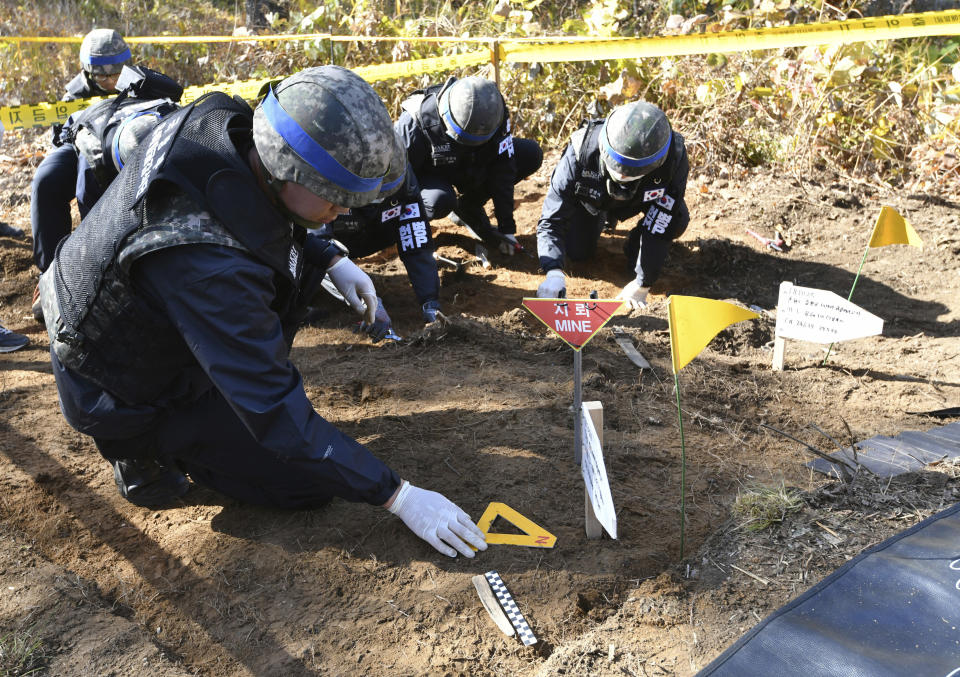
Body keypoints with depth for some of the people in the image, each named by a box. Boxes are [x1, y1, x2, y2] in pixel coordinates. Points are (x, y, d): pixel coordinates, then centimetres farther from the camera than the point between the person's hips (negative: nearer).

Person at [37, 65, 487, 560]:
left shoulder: (221, 120, -19)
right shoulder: (208, 266, -42)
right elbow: (280, 418, -33)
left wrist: (331, 260, -6)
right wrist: (398, 497, -27)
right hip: (121, 391, -7)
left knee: (301, 258, 2)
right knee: (312, 481, -4)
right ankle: (144, 447, 7)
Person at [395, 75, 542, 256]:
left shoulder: (494, 116, -24)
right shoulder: (416, 121, -34)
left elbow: (503, 171, -19)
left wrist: (507, 228, -20)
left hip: (470, 170, 5)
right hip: (429, 172, -5)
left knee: (531, 154, -12)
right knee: (440, 201, -41)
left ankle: (468, 207, -1)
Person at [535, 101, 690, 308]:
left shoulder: (674, 159, -43)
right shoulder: (580, 153, -42)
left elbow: (660, 227, -35)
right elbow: (551, 221, -38)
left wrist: (642, 285, -34)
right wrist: (554, 272, -53)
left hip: (644, 196, 0)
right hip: (592, 194, 1)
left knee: (676, 220, -27)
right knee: (578, 253, 1)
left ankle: (636, 243, 5)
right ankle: (602, 217, 31)